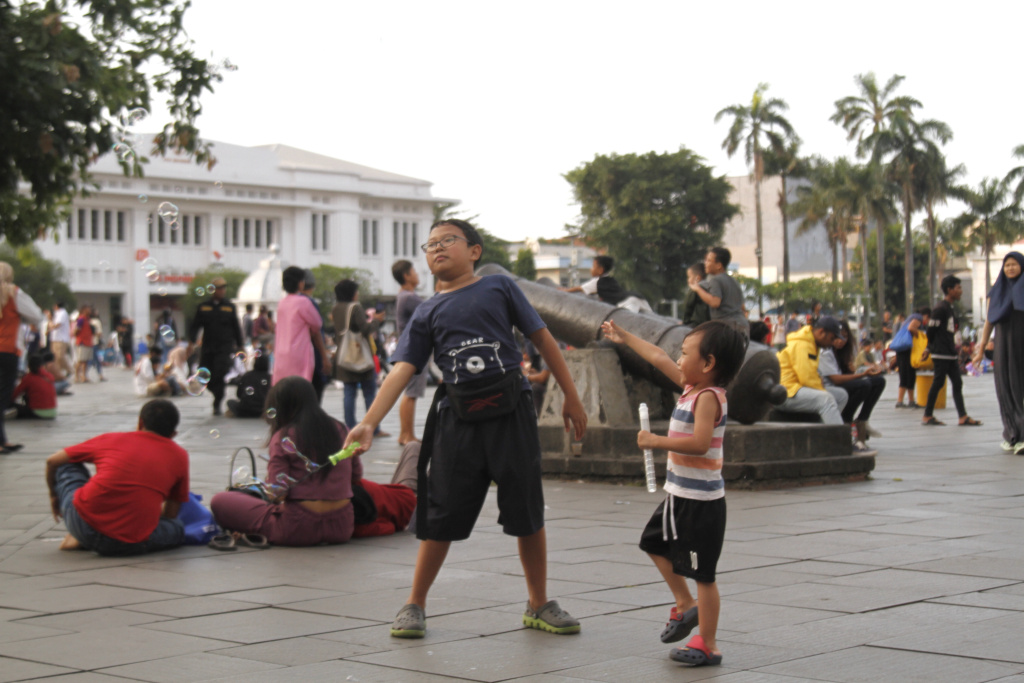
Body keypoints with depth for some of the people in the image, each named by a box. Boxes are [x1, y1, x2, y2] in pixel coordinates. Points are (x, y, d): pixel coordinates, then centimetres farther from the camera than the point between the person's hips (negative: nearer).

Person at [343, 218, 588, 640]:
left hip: (510, 413, -1)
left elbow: (542, 339, 9)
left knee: (527, 513, 5)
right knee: (442, 515, 4)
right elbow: (402, 370, -1)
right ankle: (414, 606, 19)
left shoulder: (499, 288, 6)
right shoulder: (427, 313, 8)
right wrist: (368, 423, -14)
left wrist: (571, 397, 7)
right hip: (457, 419, 1)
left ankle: (539, 606, 21)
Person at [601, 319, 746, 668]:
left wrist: (656, 441, -26)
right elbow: (658, 358, 23)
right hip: (679, 494, 10)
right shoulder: (692, 387, 10)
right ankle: (685, 604, 35)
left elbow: (700, 443, -31)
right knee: (655, 544, 25)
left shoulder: (708, 397, -18)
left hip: (701, 500, -10)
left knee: (702, 572, -4)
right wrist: (625, 337, 32)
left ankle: (707, 644, 3)